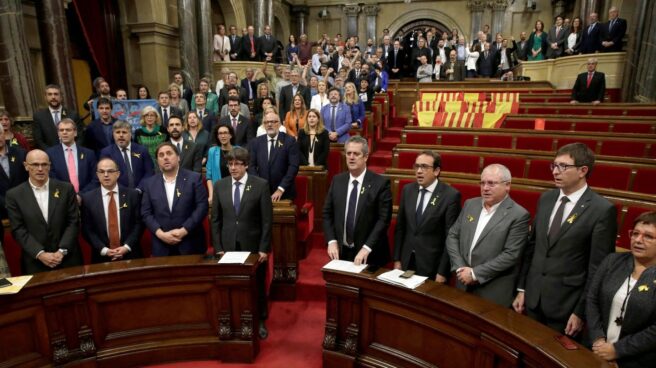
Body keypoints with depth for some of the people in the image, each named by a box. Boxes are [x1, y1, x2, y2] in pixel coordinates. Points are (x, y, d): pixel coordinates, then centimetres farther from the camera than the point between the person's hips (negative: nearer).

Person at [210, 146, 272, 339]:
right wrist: (218, 247, 0)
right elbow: (216, 220, 4)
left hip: (253, 246, -2)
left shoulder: (260, 185, -7)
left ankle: (259, 321, 31)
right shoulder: (219, 185, 2)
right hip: (228, 246, 2)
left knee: (257, 286, 12)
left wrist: (264, 248, -9)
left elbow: (267, 219, -7)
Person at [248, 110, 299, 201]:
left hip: (284, 193, -2)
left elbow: (294, 166, -11)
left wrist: (281, 189, -16)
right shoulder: (256, 142, 6)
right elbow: (251, 166, 3)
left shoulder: (290, 141, -4)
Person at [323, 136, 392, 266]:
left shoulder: (381, 183, -10)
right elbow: (327, 213, 6)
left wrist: (366, 248, -20)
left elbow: (384, 219, -14)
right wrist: (332, 241, -6)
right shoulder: (337, 180, 3)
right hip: (341, 252, 4)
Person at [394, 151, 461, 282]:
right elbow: (400, 227, 6)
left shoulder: (451, 195, -12)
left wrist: (443, 272, -11)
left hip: (433, 266, -4)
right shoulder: (407, 190, 2)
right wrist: (397, 259, 4)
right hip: (406, 262, 4)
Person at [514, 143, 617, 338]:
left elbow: (598, 268, -12)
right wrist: (521, 289, 8)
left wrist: (581, 312, -10)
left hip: (566, 303, -5)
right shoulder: (545, 199, 4)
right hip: (533, 297, 5)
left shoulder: (602, 209, -13)